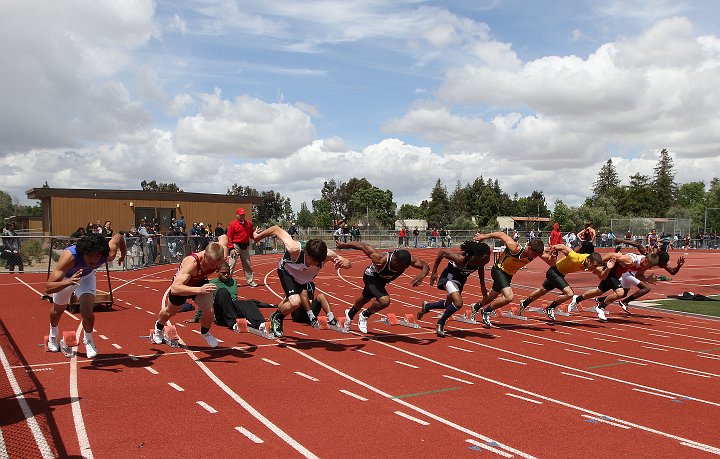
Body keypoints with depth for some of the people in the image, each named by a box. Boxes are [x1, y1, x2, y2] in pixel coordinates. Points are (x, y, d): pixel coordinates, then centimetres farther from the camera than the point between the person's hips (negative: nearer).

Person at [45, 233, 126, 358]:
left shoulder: (109, 255, -38)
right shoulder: (69, 257, -47)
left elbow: (118, 237, -14)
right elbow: (48, 288, -49)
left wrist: (123, 253, 4)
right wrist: (68, 282, -67)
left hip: (87, 276, 1)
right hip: (65, 278, -1)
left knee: (87, 311, -19)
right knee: (58, 310, 22)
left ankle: (88, 340, 13)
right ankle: (53, 334, 57)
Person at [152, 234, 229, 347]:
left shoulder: (221, 257, -34)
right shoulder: (191, 263, -49)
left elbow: (224, 237, -12)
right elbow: (175, 288, -58)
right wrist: (199, 290, -69)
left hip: (201, 282, 3)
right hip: (181, 284, -3)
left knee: (209, 310, -17)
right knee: (170, 311, 24)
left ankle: (205, 333, 20)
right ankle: (158, 328, 61)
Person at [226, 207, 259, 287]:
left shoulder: (248, 223, 8)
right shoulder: (233, 224, -8)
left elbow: (252, 234, 12)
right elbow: (229, 237, -10)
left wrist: (257, 239, -8)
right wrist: (231, 248, -16)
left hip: (246, 246, 5)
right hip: (236, 246, -5)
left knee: (247, 265, 13)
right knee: (231, 265, -6)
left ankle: (250, 281, 21)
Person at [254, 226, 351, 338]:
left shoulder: (327, 254, -37)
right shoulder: (295, 249, -46)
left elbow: (348, 263, -26)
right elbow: (276, 229, -33)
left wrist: (342, 263, -51)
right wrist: (257, 237, -17)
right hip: (287, 271, -5)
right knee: (295, 302, -26)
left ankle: (275, 315, 56)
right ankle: (276, 319, 5)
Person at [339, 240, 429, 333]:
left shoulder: (407, 260, -33)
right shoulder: (381, 260, -43)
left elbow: (425, 266, -26)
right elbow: (362, 246, -32)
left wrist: (422, 275, -49)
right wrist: (344, 244, -19)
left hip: (381, 280, 6)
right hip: (371, 277, -6)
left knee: (364, 299, 30)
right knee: (384, 301, -28)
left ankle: (350, 314, 60)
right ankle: (364, 315, 1)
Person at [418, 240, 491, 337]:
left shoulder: (483, 260, -22)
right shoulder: (461, 258, -38)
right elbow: (442, 252, -25)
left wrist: (483, 286, 8)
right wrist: (434, 272, -16)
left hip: (461, 280, 7)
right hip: (450, 277, -7)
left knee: (449, 304, 21)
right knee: (458, 303, -26)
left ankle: (426, 306, 47)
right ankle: (440, 323, -3)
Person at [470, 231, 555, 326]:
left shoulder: (536, 252, -20)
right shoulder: (515, 248, -36)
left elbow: (552, 263, -12)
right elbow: (501, 235, -24)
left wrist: (551, 255, -34)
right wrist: (484, 236, -13)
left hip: (509, 274, 7)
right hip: (499, 270, -7)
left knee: (492, 298, 25)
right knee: (509, 297, -26)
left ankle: (476, 307, 54)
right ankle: (486, 312, -4)